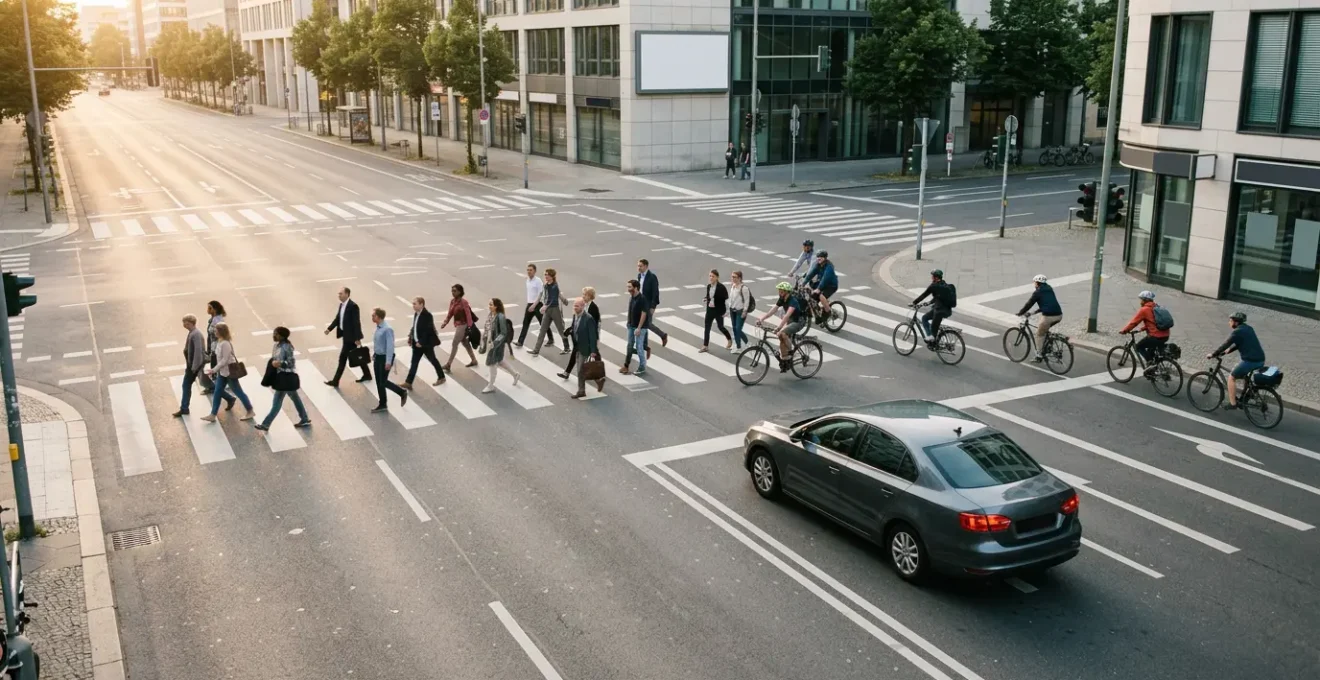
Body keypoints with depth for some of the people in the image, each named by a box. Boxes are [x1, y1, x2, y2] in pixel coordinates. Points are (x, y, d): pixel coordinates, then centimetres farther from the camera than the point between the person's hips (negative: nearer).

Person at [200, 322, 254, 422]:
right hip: (222, 371, 10)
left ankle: (250, 412, 15)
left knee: (238, 392, 2)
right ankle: (213, 415, 18)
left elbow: (225, 360, -24)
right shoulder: (220, 341, 5)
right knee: (217, 392, 10)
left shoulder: (225, 343, -25)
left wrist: (214, 369, -21)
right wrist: (217, 370, 17)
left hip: (229, 371, -9)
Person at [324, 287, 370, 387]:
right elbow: (337, 318, 14)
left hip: (351, 336, -9)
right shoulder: (342, 305, 8)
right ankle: (367, 374, 29)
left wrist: (357, 338, -22)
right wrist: (329, 328, 1)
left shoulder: (353, 306, -20)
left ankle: (335, 381, 2)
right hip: (346, 334, 9)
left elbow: (356, 323, -21)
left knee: (343, 357, -4)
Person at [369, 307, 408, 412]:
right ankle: (382, 405, 20)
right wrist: (374, 354, 18)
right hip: (378, 357, 9)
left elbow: (390, 346, -23)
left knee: (383, 382, -2)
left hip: (385, 358, -9)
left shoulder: (387, 329, -22)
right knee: (379, 382, 11)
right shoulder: (378, 327, 4)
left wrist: (388, 362, -24)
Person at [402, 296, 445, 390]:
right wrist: (410, 338, 7)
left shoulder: (427, 315, -21)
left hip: (426, 343, -8)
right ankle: (408, 383, 6)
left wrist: (421, 342, -23)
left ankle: (441, 377, 28)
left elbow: (427, 330, -24)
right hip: (418, 342, 8)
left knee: (433, 360, 9)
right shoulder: (416, 313, 5)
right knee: (414, 362, 6)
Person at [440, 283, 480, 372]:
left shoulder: (463, 302, -18)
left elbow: (468, 315, -21)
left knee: (454, 344, -7)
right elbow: (450, 313, 11)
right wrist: (445, 323, 1)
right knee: (464, 343, 17)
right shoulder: (452, 301, 4)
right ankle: (474, 361, 30)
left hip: (463, 325, -8)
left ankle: (448, 365, -3)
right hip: (457, 325, 8)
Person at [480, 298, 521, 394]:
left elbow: (503, 333, -21)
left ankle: (491, 386, 21)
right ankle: (515, 374, 39)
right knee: (499, 361, 21)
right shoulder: (490, 315, 0)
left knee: (492, 363, 4)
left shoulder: (500, 317, -23)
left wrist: (494, 343, -25)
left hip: (497, 344, -8)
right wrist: (483, 339, 8)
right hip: (490, 342, 8)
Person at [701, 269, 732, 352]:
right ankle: (705, 346, 8)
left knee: (720, 327, 9)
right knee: (707, 327, 3)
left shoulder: (721, 287, -16)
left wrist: (725, 311, -13)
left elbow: (726, 299, -12)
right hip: (710, 310, 5)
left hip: (719, 310, -5)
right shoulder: (709, 286, 2)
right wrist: (705, 299, -7)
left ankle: (729, 339, 36)